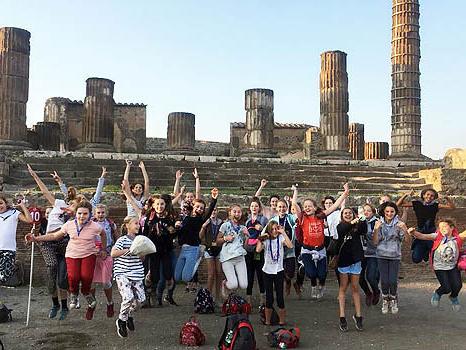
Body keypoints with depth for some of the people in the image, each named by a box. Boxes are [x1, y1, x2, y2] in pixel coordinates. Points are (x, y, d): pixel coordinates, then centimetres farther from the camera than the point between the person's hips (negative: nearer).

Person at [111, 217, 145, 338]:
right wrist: (129, 250, -26)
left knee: (140, 298, 1)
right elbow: (113, 253, -24)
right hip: (123, 273, -6)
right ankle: (121, 321, 6)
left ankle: (129, 316, 31)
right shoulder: (122, 240, -9)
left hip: (137, 274, 6)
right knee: (128, 297, -20)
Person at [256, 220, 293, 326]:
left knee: (280, 296, 1)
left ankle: (282, 321, 14)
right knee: (269, 298, 7)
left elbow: (290, 246, -23)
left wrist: (283, 232, -21)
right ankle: (267, 322, 18)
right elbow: (258, 250, -17)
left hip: (279, 271, -1)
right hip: (267, 271, 1)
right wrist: (261, 238, -11)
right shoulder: (265, 240, 0)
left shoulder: (281, 238, -4)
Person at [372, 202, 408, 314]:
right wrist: (376, 230, -19)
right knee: (384, 280, 0)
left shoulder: (398, 224, -4)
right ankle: (385, 301, 21)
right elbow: (375, 242, -3)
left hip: (395, 256, -1)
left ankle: (394, 301, 19)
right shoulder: (379, 224, 0)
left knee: (393, 281, -5)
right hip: (382, 255, 1)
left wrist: (404, 229, -34)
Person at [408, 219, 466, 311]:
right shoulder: (437, 237, -11)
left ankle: (453, 297, 28)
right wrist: (413, 232, -39)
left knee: (457, 286, -10)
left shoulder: (457, 238, -4)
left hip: (453, 266, 2)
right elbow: (422, 236, -22)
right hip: (440, 267, -2)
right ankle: (437, 294, 28)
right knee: (447, 288, -10)